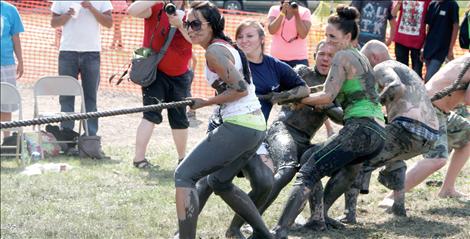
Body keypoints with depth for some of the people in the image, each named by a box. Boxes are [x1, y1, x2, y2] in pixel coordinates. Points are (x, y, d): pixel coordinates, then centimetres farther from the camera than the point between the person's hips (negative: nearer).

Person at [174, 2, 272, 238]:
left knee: (184, 175, -9)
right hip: (257, 125, 10)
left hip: (237, 127, -10)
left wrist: (205, 103, -9)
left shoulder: (214, 51, -12)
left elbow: (240, 89, -18)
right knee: (219, 181, 28)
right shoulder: (228, 46, 16)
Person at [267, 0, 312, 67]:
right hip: (277, 57, 1)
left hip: (299, 58, -1)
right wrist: (282, 12, -16)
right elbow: (271, 30, -11)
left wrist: (296, 14, -15)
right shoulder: (274, 10, 4)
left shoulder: (305, 12, 1)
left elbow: (303, 35, -11)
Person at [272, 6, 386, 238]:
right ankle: (319, 215, 28)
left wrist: (298, 99, 1)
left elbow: (327, 96, -8)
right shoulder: (361, 58, 25)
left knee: (308, 173, -15)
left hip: (360, 129, -9)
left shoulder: (343, 56, -1)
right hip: (378, 134, 9)